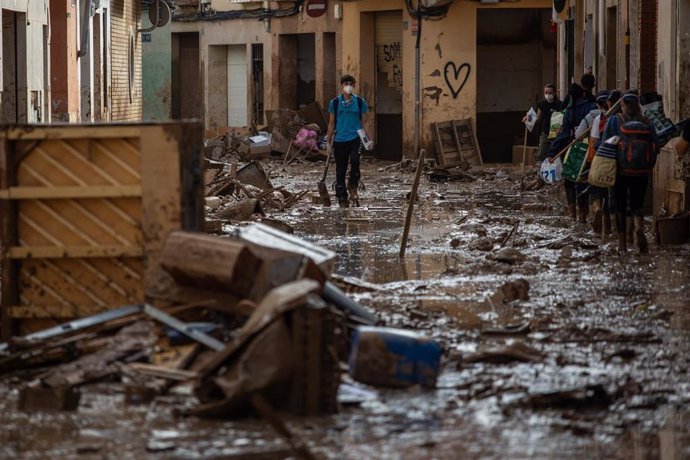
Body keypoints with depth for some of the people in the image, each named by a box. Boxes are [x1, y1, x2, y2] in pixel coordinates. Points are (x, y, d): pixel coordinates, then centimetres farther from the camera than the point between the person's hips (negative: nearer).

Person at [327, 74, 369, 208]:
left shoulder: (360, 102, 4)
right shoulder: (335, 103, 5)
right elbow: (331, 123, 11)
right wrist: (328, 141, 9)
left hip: (355, 138, -1)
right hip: (339, 140, 1)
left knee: (355, 160, -26)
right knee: (340, 169, 4)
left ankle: (353, 184, 0)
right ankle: (342, 198, 13)